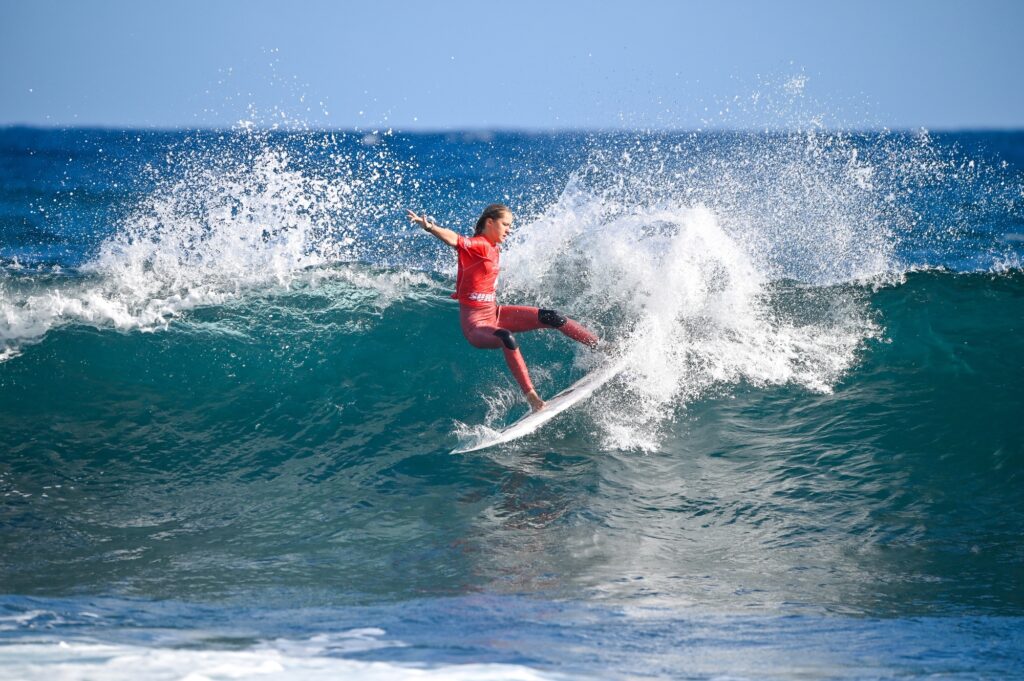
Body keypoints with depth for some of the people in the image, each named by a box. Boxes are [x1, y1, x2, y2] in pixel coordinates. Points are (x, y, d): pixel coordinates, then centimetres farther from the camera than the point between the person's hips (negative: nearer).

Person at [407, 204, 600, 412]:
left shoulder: (494, 248, 9)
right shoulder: (477, 245, -17)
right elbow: (454, 239, -37)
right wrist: (430, 228, -52)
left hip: (495, 313, 8)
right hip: (475, 323, -8)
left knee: (550, 318, -3)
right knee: (507, 339, -39)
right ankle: (532, 397, -39)